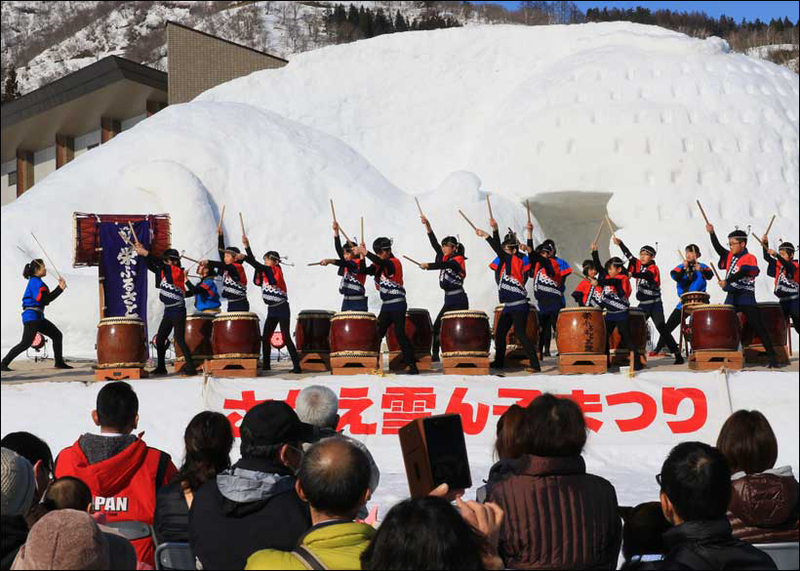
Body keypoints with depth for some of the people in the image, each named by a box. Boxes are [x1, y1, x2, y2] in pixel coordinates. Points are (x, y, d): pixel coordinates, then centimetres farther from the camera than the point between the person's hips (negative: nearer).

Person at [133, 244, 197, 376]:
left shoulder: (178, 272, -11)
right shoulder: (163, 272, 11)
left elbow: (162, 265, -21)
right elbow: (151, 266, 8)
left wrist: (145, 253, -22)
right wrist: (142, 253, -7)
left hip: (178, 312, -8)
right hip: (168, 312, 8)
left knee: (179, 339, -13)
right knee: (159, 339, 11)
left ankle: (190, 367, -12)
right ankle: (161, 367, 22)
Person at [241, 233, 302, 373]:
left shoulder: (276, 270, -12)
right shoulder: (265, 272, 11)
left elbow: (260, 266, -23)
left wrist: (244, 257, -24)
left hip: (282, 309, -8)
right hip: (272, 310, 8)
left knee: (286, 338, -10)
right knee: (265, 337, 6)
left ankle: (297, 366, -8)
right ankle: (266, 365, 13)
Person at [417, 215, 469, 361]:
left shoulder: (458, 260, -8)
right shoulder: (444, 257, 12)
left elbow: (444, 265, -27)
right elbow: (434, 244, 3)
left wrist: (428, 265, -38)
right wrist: (427, 226, -5)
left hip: (459, 300, -8)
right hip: (448, 300, 8)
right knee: (436, 326, 4)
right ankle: (434, 354, 9)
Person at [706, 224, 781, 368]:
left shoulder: (750, 258, -8)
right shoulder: (730, 256, 13)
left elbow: (742, 273, -22)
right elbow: (718, 248, 1)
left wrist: (727, 281, -34)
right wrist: (712, 233, -11)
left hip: (746, 299, -7)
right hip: (731, 298, 7)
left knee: (759, 329, -6)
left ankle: (773, 359, -4)